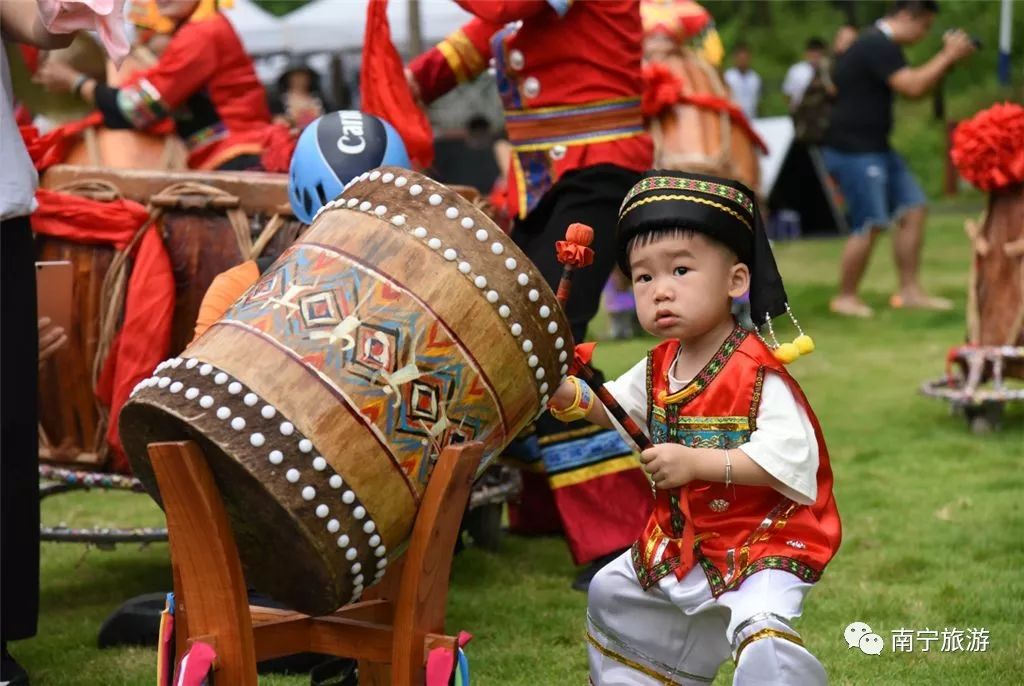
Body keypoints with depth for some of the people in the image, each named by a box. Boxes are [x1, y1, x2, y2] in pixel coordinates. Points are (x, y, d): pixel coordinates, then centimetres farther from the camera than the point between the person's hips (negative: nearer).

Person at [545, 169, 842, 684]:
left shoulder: (758, 373, -24)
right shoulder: (659, 368, 1)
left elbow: (788, 454, -32)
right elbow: (615, 407, 17)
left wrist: (696, 462, -32)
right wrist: (567, 396, -4)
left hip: (762, 548, -9)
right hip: (680, 543, 9)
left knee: (761, 635, -33)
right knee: (613, 594, 28)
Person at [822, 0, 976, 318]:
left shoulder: (880, 45, 16)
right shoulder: (878, 46, -18)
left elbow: (915, 87, 21)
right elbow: (913, 87, -25)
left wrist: (946, 58, 8)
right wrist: (948, 56, -14)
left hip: (876, 148, 11)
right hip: (853, 151, -11)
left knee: (914, 210, 7)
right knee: (870, 225, -10)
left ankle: (910, 291, 12)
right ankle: (846, 298, 5)